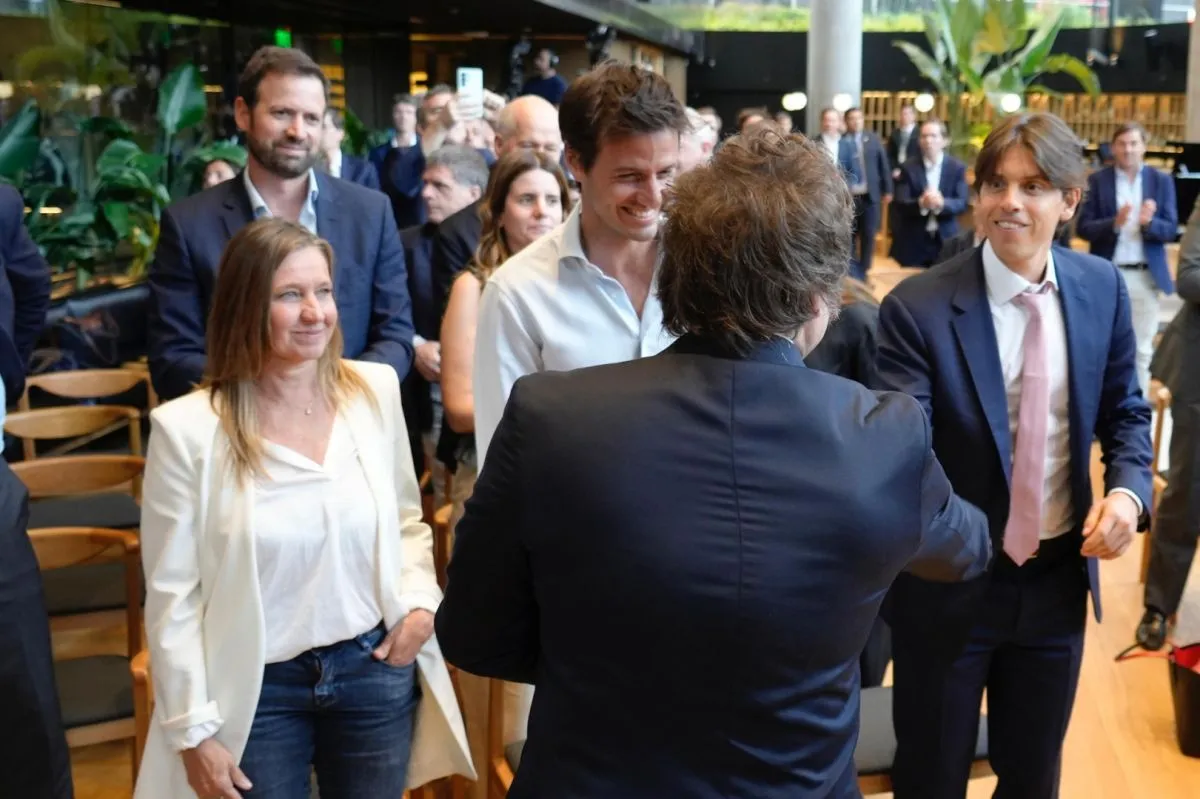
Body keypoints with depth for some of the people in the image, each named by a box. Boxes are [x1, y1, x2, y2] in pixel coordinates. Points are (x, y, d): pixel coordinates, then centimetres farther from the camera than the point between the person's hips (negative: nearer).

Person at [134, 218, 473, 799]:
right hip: (257, 688, -3)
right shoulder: (187, 429, -12)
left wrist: (420, 600, -7)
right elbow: (173, 596, -8)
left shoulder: (375, 390, -3)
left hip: (375, 669, 3)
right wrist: (194, 730, -8)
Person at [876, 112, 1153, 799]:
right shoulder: (918, 308, -18)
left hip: (1060, 576, 4)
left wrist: (1129, 489, -11)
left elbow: (1125, 411, 8)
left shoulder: (1103, 289, -3)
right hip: (948, 581, -4)